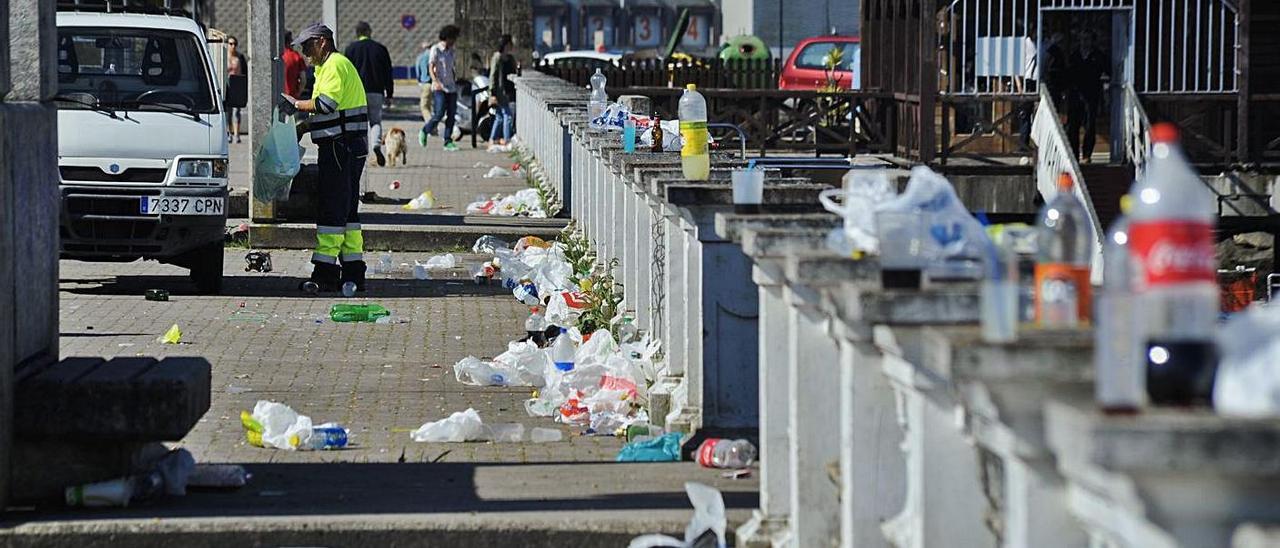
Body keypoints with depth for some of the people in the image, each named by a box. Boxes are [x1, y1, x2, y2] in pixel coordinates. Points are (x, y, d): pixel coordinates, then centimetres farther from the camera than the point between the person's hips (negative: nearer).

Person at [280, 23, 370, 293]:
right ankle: (353, 272, 14)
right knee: (347, 210, 12)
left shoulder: (336, 65, -12)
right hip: (348, 147, 11)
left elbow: (326, 104, -24)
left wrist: (295, 104, -12)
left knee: (331, 209, -10)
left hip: (341, 147, -11)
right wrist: (300, 128, 15)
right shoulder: (328, 66, 22)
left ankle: (325, 273, -11)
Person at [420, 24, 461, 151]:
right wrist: (436, 82, -24)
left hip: (451, 87, 7)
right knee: (439, 113, -13)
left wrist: (455, 82, 20)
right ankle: (424, 132, 10)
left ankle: (448, 141, 2)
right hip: (439, 88, -7)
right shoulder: (436, 49, -4)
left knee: (451, 115, -1)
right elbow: (431, 67, -10)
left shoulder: (450, 50, 16)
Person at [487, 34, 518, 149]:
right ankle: (506, 140, -10)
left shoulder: (510, 58, 14)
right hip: (500, 91, -8)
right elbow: (492, 76, -13)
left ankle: (493, 140, 17)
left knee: (499, 117, 11)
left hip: (509, 91, 8)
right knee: (507, 115, -11)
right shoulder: (497, 58, -11)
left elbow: (513, 74, 20)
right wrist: (492, 93, -17)